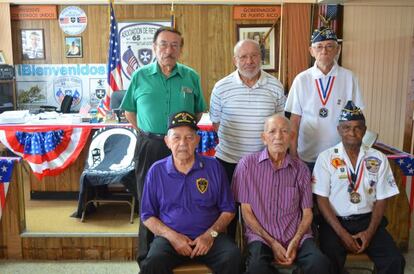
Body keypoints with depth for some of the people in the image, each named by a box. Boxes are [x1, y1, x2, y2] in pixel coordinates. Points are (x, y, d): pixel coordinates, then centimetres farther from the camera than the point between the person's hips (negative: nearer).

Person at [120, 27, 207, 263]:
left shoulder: (191, 77, 3)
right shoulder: (140, 76, 1)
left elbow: (198, 111, 11)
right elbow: (129, 110, 9)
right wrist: (146, 132, 3)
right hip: (149, 146, 0)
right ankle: (147, 256, 23)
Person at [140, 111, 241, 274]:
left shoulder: (213, 167, 4)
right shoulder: (157, 171, 4)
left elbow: (228, 210, 8)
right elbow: (147, 216, 7)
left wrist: (210, 234, -9)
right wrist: (172, 236, -9)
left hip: (208, 237, 1)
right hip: (170, 237, 0)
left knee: (232, 257, -27)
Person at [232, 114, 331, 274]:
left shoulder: (301, 169, 9)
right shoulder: (247, 164, 0)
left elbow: (307, 213, 10)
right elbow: (246, 211, 0)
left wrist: (295, 242, -7)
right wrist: (272, 243, -7)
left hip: (297, 236, 2)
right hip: (261, 235, -2)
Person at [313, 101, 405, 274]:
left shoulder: (378, 159, 5)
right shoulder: (326, 158, -3)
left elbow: (381, 199, 7)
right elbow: (322, 199, -5)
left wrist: (370, 231, -7)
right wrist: (342, 233, -13)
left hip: (367, 220, 3)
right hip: (335, 221, -2)